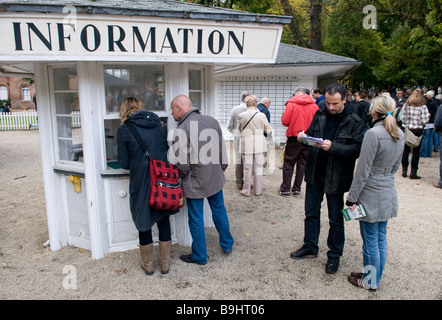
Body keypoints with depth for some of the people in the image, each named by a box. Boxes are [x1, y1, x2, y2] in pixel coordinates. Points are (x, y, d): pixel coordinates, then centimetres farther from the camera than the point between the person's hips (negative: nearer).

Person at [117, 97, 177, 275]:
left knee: (144, 224, 14)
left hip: (141, 183, -3)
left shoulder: (124, 130, -6)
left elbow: (124, 163, -5)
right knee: (163, 221, 17)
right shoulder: (157, 124, 6)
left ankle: (148, 265, 31)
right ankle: (165, 264, 28)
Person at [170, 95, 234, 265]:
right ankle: (227, 245, 40)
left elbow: (181, 163, -22)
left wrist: (181, 175, 0)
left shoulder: (182, 129, -20)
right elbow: (223, 150, 8)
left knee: (196, 219, 9)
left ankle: (199, 256, 26)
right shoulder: (212, 121, 1)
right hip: (215, 178, 6)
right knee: (219, 210, 23)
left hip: (195, 182, -6)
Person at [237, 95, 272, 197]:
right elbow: (269, 130, 2)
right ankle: (258, 191, 17)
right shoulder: (261, 115, -7)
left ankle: (246, 191, 15)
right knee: (259, 168, 9)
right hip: (259, 145, 0)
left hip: (247, 145, 0)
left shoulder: (241, 116, -6)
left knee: (247, 168, 7)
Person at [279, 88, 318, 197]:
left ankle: (285, 189, 9)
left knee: (288, 164, 6)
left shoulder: (291, 104, -8)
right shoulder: (314, 105, 2)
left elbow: (285, 121, -10)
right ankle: (297, 189, 18)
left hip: (294, 138, -3)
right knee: (302, 164, 11)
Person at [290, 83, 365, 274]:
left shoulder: (354, 122, -11)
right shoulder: (320, 115, 2)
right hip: (315, 172, 5)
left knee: (336, 219, 10)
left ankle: (334, 255, 29)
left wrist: (333, 147, -29)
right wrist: (304, 137, -11)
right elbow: (311, 133, 12)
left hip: (336, 177, -4)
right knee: (311, 213, 16)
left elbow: (356, 150, -16)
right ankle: (310, 247, 35)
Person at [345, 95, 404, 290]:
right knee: (381, 238, 17)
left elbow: (363, 170, -19)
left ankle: (370, 281, 22)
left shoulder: (373, 134, -20)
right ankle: (376, 277, 32)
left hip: (371, 193, -8)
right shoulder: (400, 134, 4)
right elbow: (396, 166, 15)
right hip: (388, 192, 8)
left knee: (370, 241, 6)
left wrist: (352, 198, -13)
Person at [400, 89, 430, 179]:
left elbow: (402, 118, 0)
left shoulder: (406, 105, -1)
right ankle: (413, 172, 6)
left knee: (406, 150, 11)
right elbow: (424, 121, -10)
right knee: (416, 152, 4)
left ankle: (404, 171, 14)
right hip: (418, 131, -3)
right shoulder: (423, 107, -9)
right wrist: (428, 116, 9)